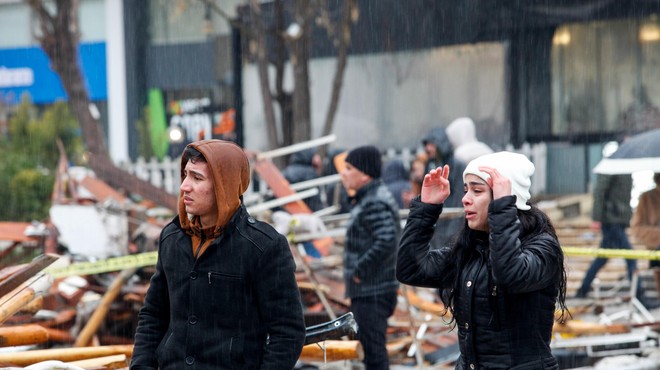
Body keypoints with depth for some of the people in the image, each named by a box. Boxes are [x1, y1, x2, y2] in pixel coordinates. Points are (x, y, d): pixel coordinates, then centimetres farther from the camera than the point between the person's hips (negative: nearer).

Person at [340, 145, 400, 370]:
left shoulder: (374, 204, -16)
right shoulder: (368, 198, 16)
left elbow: (386, 240, -29)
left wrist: (359, 269, -21)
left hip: (372, 292, -11)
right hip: (367, 290, 11)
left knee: (373, 348, -9)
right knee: (369, 347, 17)